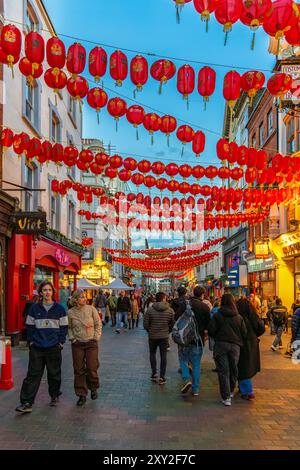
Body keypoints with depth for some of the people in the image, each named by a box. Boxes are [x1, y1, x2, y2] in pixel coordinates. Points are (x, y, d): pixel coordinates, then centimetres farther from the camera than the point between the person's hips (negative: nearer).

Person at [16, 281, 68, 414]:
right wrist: (31, 341, 0)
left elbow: (64, 327, 5)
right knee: (33, 374, -3)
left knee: (54, 373, 10)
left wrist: (61, 342, -3)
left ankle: (54, 396, 29)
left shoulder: (59, 309, 2)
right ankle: (26, 403, -2)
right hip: (37, 348, 0)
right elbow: (30, 326, 8)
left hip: (54, 347, 0)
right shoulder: (34, 308, 4)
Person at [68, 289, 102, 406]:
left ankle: (93, 389, 27)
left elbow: (98, 324, 3)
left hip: (91, 343, -1)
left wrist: (96, 337, -3)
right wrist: (71, 338, -1)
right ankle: (82, 395, 14)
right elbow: (69, 327, 11)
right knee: (79, 369, 3)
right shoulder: (70, 312, -1)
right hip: (77, 344, 1)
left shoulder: (91, 309, -3)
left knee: (92, 368, 0)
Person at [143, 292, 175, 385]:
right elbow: (173, 324, -1)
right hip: (164, 336, 1)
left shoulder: (150, 310, -10)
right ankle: (162, 377, 7)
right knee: (163, 356, 7)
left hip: (152, 336, 0)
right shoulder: (170, 310, -6)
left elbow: (145, 324, -7)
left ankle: (154, 373, 12)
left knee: (152, 354, 18)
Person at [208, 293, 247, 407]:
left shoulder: (217, 316, -4)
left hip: (220, 345, -2)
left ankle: (226, 397, -3)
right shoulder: (239, 317, 3)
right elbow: (244, 334, 3)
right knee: (233, 369, 18)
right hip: (235, 346, 2)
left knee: (223, 371, 1)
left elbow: (211, 331, -7)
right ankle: (231, 392, 36)